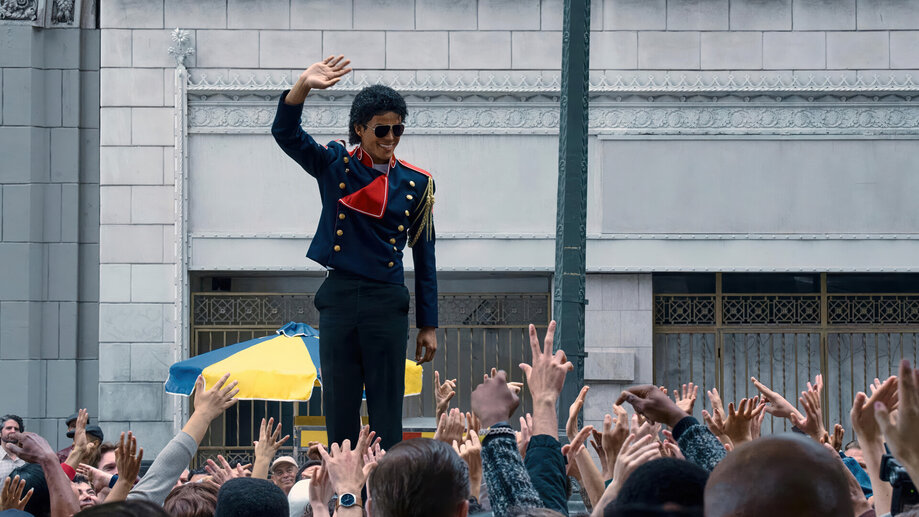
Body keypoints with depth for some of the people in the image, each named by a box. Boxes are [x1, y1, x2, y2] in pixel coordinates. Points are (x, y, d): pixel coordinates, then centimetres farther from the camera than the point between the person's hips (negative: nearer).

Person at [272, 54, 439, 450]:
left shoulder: (416, 183, 6)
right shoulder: (334, 165, 6)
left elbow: (424, 257, 9)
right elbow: (286, 133, -8)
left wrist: (428, 325, 6)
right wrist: (302, 87, -27)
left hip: (388, 302, 0)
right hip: (339, 297, 0)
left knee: (387, 410, -1)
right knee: (339, 407, 3)